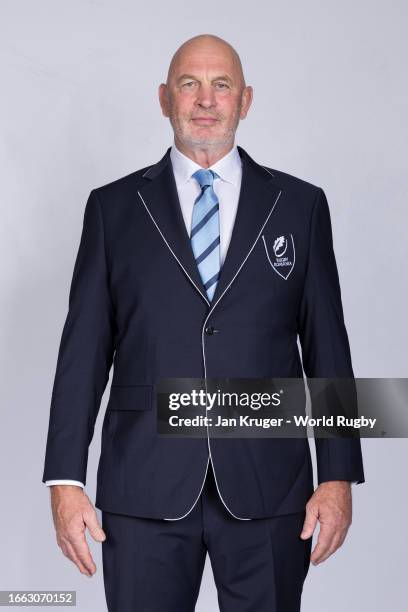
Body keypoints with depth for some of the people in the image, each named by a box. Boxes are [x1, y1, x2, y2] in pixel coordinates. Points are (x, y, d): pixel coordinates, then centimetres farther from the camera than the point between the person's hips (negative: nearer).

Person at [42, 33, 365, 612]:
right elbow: (84, 347, 4)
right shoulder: (113, 207, 7)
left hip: (268, 488, 1)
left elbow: (326, 345, 6)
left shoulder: (300, 204, 7)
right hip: (146, 486, 0)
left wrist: (338, 475, 1)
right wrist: (65, 479, -2)